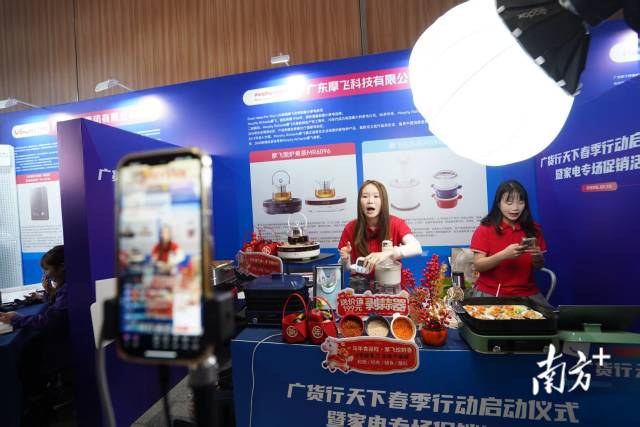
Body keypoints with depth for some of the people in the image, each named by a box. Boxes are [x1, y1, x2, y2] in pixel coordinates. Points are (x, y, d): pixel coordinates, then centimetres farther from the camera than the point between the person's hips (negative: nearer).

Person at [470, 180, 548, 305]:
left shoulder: (533, 229, 4)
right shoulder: (485, 229, -6)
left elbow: (539, 266, 11)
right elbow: (478, 266, -11)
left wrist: (537, 257, -12)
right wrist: (503, 255, -26)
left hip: (527, 293, 4)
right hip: (489, 293, -4)